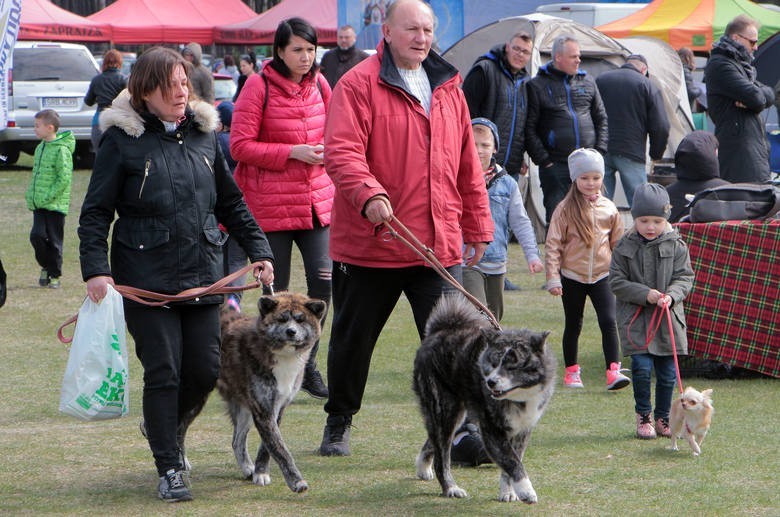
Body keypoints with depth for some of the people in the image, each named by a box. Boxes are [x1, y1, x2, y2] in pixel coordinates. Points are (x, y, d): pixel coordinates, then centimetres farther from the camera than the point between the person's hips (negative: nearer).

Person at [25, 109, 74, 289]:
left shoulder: (61, 150, -13)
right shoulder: (40, 148, 12)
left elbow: (64, 178, -17)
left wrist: (49, 196, -19)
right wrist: (30, 193, 8)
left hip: (56, 205, -6)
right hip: (39, 205, 6)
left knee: (54, 241, 1)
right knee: (37, 235, -5)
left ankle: (54, 275, 13)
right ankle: (46, 266, 17)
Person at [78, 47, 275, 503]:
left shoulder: (203, 134, 10)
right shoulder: (123, 139, -4)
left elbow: (231, 203, 19)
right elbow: (96, 212, -5)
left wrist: (260, 251, 12)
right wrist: (96, 269, -16)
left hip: (203, 276, 4)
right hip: (147, 279, -4)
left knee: (205, 369, 4)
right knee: (163, 373, -5)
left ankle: (166, 428, 34)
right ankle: (169, 470, 6)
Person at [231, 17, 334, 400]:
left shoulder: (317, 82, 8)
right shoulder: (259, 86, -7)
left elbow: (332, 131, 23)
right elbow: (240, 146, -10)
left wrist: (326, 151, 2)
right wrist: (292, 152, -17)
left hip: (316, 198, 4)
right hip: (271, 203, -4)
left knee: (323, 278, -6)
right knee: (277, 290, 0)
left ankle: (308, 366, 7)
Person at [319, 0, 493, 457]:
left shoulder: (448, 88, 12)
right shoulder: (359, 85, -6)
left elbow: (467, 164, 18)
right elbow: (341, 150, -17)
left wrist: (477, 225, 18)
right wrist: (368, 195, -34)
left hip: (439, 245, 3)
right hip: (369, 244, -3)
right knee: (353, 339, 11)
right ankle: (339, 423, 28)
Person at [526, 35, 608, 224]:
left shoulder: (587, 82, 12)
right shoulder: (537, 86, -1)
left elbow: (601, 119, 18)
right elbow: (529, 129, -1)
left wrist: (599, 152, 7)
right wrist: (543, 161, -7)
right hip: (555, 166, -4)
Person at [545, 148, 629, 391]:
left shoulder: (608, 209, 3)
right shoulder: (565, 209, -6)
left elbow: (619, 243, 14)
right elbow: (553, 245, -5)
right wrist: (553, 278, -10)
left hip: (602, 275, 1)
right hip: (572, 277, -1)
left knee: (608, 321, -13)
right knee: (573, 325, 10)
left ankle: (613, 370, -15)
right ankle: (572, 371, 24)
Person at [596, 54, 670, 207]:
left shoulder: (599, 81, 12)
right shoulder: (647, 86, 1)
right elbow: (660, 127, -4)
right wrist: (656, 154, 10)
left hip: (600, 152, 3)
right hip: (632, 153, -3)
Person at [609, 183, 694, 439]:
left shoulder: (675, 245, 1)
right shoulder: (624, 248, -2)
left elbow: (685, 277, 1)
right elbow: (616, 281, -3)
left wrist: (671, 295, -19)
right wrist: (645, 294, -16)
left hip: (669, 318, 2)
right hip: (636, 319, -2)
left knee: (667, 371, 6)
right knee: (641, 367, -10)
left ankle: (663, 418, 22)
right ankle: (643, 416, 9)